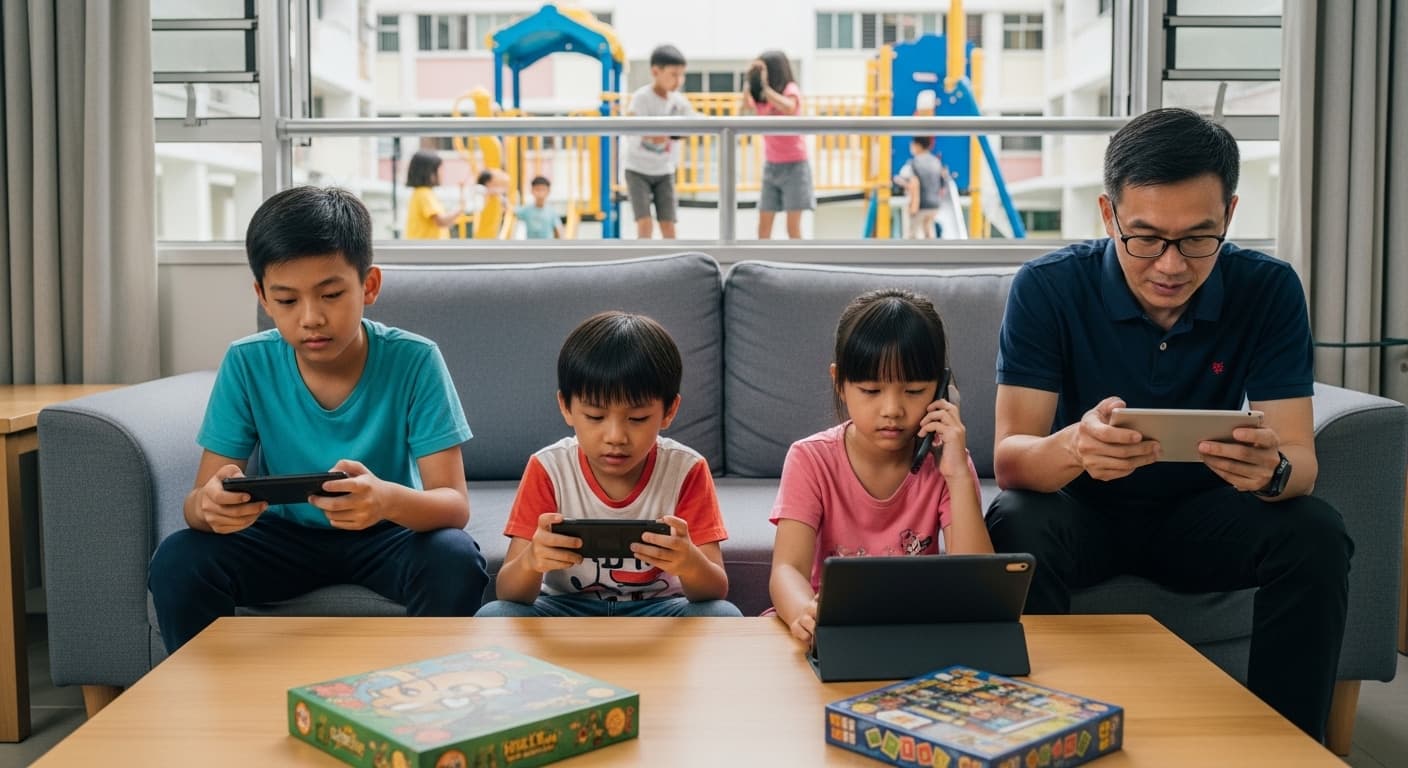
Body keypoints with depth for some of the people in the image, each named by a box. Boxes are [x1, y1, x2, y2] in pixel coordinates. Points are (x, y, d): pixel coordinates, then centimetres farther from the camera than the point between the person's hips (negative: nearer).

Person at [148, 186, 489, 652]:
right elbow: (197, 501, -13)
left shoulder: (414, 361, -20)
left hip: (387, 534, -2)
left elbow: (455, 504, -23)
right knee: (177, 561, -23)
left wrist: (390, 500, -48)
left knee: (455, 559, -31)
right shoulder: (247, 365, -14)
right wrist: (209, 505, -40)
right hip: (286, 535, 2)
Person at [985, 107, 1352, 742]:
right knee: (1016, 529, -33)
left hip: (1198, 514, 2)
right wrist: (1073, 448, -48)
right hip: (1084, 511, -2)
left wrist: (1272, 469, -42)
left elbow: (1301, 460, -15)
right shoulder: (1048, 288, -18)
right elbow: (1010, 458, -24)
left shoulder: (1267, 290, -11)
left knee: (1316, 537, -25)